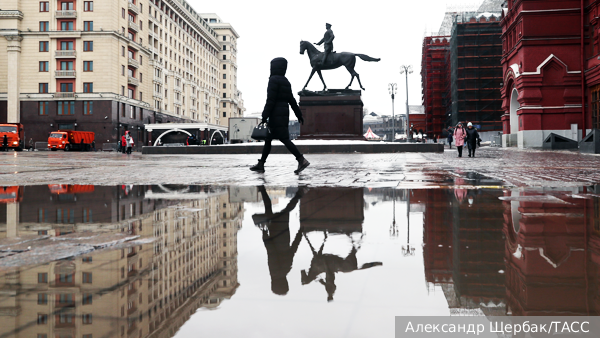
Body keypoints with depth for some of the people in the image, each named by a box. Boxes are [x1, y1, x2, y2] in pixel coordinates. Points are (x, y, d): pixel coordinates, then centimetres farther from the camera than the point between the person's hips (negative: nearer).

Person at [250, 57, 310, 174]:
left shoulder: (273, 80, -11)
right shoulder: (285, 81, 15)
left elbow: (271, 100, -17)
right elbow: (292, 100, 17)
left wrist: (265, 116, -16)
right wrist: (299, 115, 20)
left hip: (276, 114, -9)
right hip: (284, 112, 9)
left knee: (284, 138, -11)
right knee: (268, 139, 13)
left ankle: (302, 160, -18)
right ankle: (261, 164, 16)